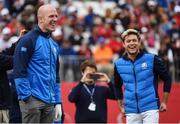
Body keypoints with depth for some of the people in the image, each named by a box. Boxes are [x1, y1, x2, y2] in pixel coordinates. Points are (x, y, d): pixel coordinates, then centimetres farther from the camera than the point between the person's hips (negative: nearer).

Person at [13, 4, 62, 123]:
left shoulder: (54, 45, 19)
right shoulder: (28, 40, -6)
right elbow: (19, 71, -12)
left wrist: (58, 102, 16)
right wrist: (26, 97, -16)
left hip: (49, 103, 8)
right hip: (33, 100, -8)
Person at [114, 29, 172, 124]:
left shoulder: (152, 59, -3)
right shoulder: (118, 64, 6)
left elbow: (167, 79, 5)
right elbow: (117, 86, 22)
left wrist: (164, 102, 3)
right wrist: (121, 106, 18)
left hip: (150, 108, -3)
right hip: (131, 111, 3)